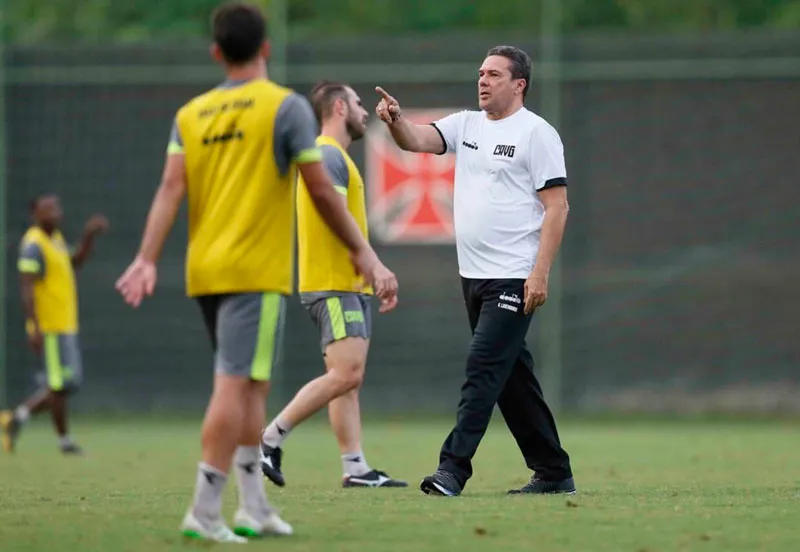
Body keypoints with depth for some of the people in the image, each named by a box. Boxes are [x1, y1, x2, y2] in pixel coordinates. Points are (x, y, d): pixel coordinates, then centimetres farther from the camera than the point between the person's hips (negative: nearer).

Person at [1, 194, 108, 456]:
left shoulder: (56, 239, 15)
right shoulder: (34, 245, -14)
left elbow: (76, 262, 29)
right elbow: (26, 288, -19)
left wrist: (90, 236, 14)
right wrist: (34, 327, -25)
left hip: (65, 326, 9)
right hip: (50, 328, -9)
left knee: (67, 383, 11)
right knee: (61, 384, -5)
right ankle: (64, 440, 4)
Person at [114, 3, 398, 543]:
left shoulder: (191, 114, 10)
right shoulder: (287, 106, -4)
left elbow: (172, 187, -1)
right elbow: (322, 191, -5)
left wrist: (147, 260, -7)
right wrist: (362, 250, 5)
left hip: (206, 270, 6)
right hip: (257, 270, -6)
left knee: (251, 384, 16)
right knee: (236, 385, -8)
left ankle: (255, 507, 17)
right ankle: (205, 512, -14)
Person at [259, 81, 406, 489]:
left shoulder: (333, 155, 21)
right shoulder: (329, 154, -11)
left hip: (348, 285, 11)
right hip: (335, 283, -11)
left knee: (348, 378, 5)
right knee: (346, 373, -16)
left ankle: (355, 468, 2)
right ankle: (269, 439, -12)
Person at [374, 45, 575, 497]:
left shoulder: (537, 133, -6)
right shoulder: (467, 125, 14)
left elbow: (557, 207, -10)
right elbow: (417, 140, 1)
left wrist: (541, 272, -18)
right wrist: (396, 120, -22)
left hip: (514, 279, -8)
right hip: (474, 275, 8)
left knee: (484, 366, -15)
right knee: (511, 376, 11)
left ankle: (453, 468, -19)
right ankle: (553, 472, 18)